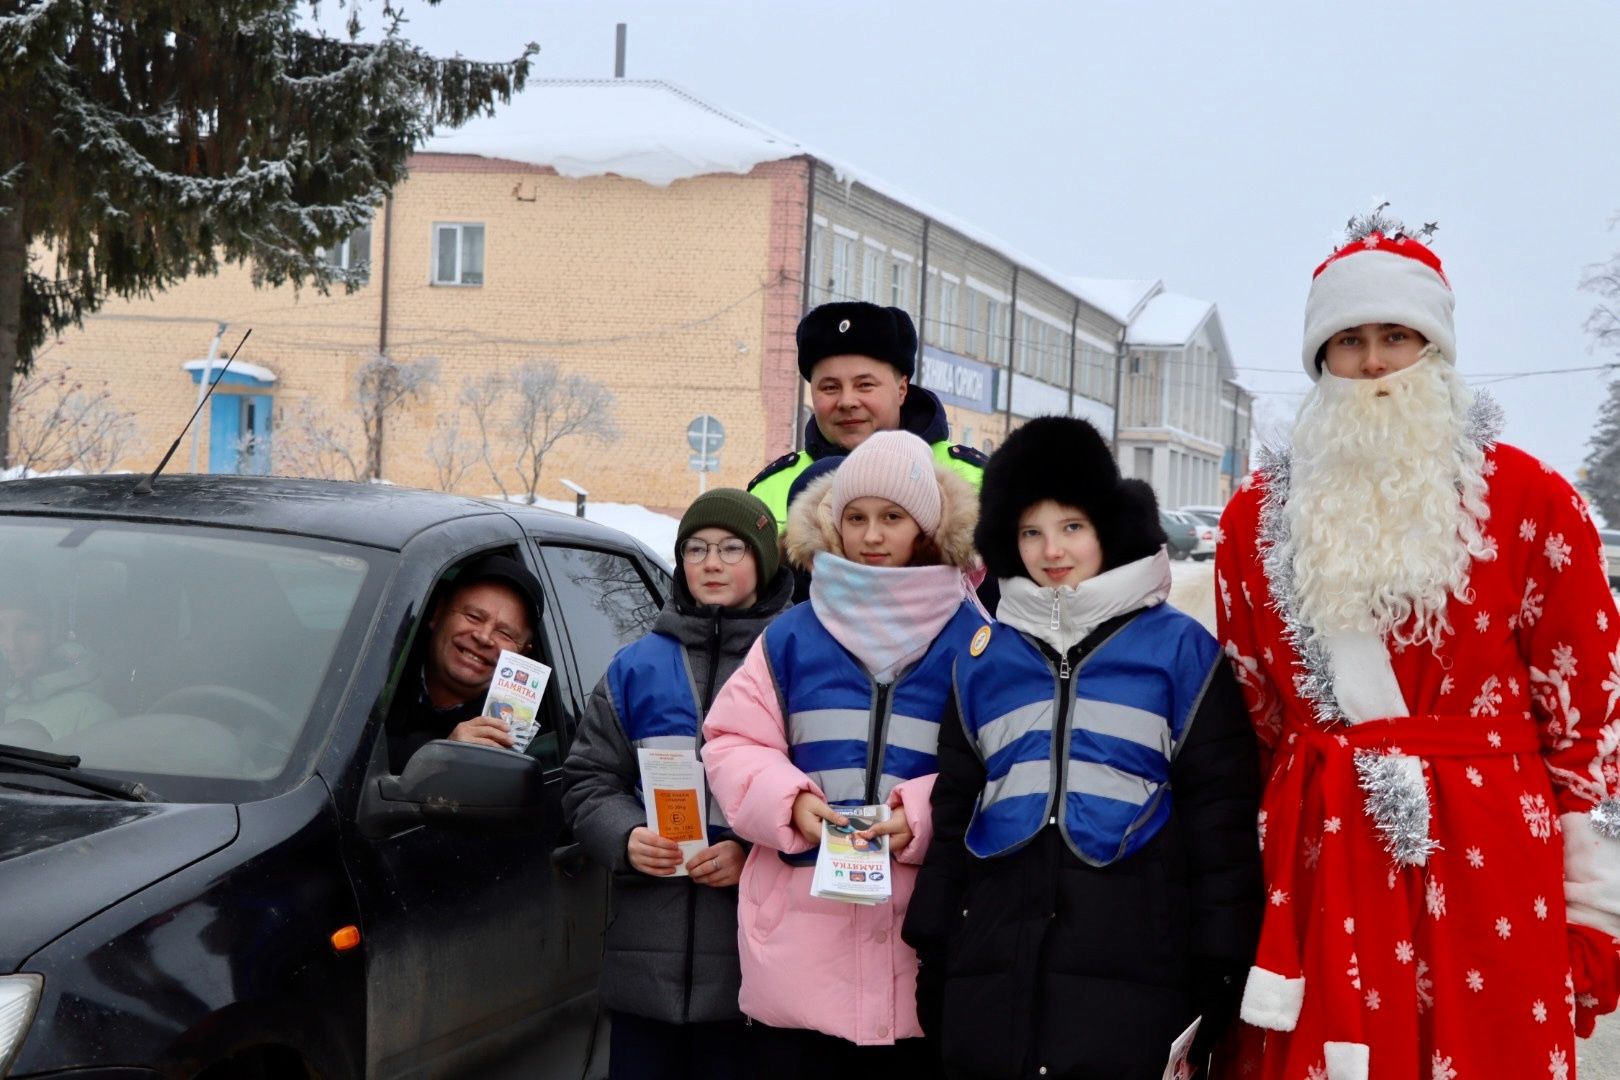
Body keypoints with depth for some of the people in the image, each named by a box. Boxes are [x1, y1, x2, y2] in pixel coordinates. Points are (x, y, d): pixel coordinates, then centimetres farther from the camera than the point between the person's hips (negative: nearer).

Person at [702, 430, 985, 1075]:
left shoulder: (972, 641, 3)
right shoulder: (792, 635, 10)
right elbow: (733, 744, 8)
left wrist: (922, 817, -19)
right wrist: (789, 802, -11)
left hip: (921, 929, -1)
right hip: (800, 924, 2)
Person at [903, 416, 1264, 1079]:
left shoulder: (1181, 649, 3)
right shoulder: (984, 658, 13)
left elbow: (1220, 814, 1)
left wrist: (1219, 966, -4)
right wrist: (933, 950, 11)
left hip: (1135, 967, -3)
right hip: (994, 967, 3)